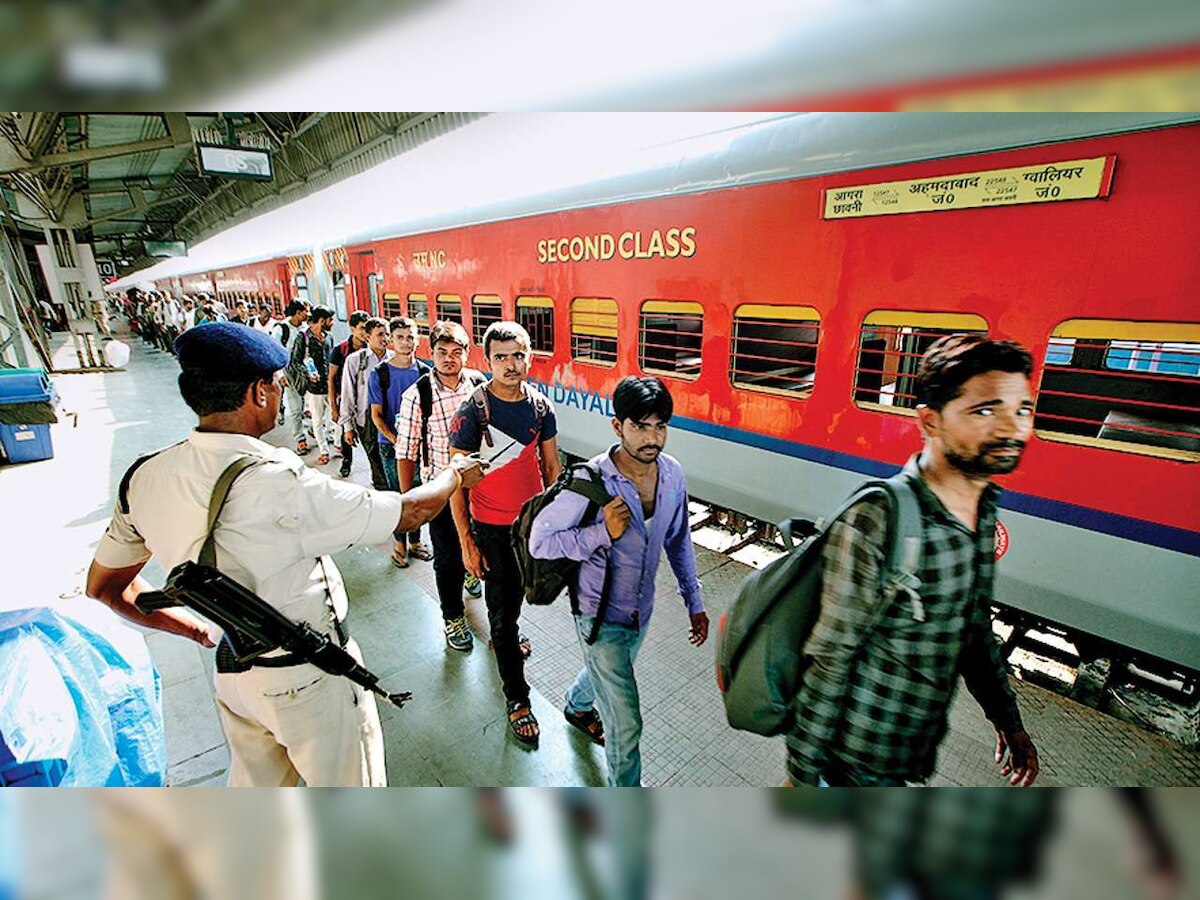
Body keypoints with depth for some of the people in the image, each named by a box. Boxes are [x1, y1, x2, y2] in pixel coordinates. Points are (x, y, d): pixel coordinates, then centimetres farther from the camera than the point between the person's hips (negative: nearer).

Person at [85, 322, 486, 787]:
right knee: (345, 785, 20)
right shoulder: (279, 482, -31)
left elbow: (105, 587, 5)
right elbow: (409, 512, -23)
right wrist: (457, 473, -4)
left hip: (231, 674, 6)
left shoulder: (144, 477, -9)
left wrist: (194, 629, 12)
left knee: (257, 784, 31)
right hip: (310, 676, -6)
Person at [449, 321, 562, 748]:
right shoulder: (472, 410, -18)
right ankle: (518, 699, 22)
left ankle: (502, 637, 57)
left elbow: (551, 465, 4)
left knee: (517, 591, 26)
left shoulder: (540, 405, -5)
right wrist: (466, 541, -14)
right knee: (501, 606, 6)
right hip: (491, 526, -4)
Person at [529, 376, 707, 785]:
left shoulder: (672, 473, -11)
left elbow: (678, 540, 4)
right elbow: (539, 541, -20)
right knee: (626, 724, 2)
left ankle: (577, 706, 67)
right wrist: (602, 532, -33)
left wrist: (694, 602, 6)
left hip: (642, 610, 6)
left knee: (609, 673, 33)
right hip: (601, 616, -6)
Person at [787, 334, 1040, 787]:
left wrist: (1007, 717, 17)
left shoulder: (984, 509, -4)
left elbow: (975, 626, 11)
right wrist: (802, 771, -16)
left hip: (919, 745, 8)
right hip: (862, 757, -7)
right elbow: (828, 660, -24)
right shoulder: (875, 522, -31)